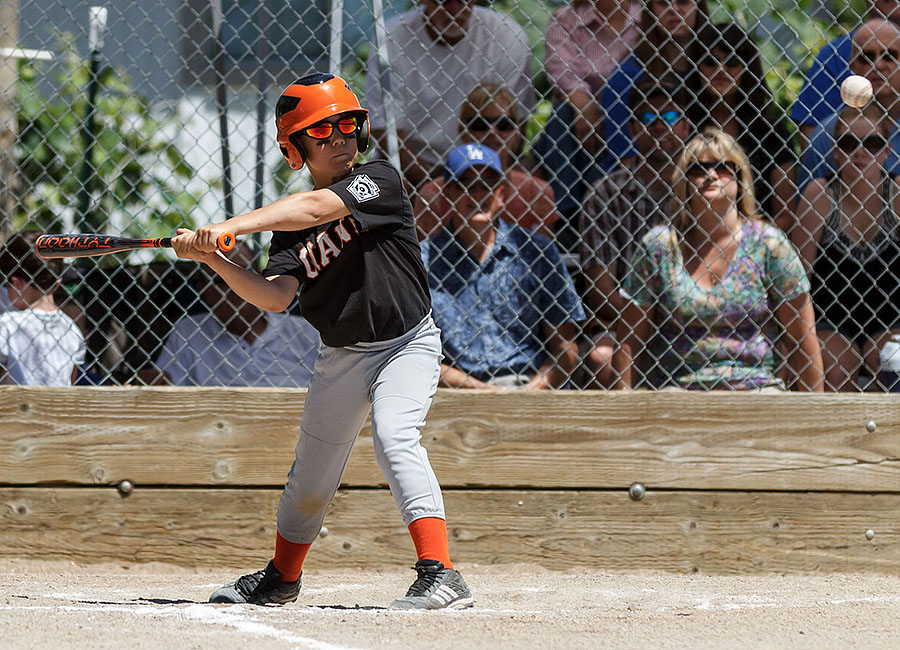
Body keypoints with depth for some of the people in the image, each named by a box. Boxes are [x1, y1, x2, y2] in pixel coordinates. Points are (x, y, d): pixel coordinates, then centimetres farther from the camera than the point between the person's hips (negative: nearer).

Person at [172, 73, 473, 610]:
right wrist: (213, 259, -28)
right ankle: (282, 577, 40)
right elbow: (276, 297, -15)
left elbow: (316, 208, -33)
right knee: (312, 473, 14)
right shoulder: (291, 225, -3)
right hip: (342, 357, 5)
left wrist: (233, 226, -42)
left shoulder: (380, 181, -16)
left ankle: (441, 575, -34)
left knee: (395, 436, -29)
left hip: (407, 344, -5)